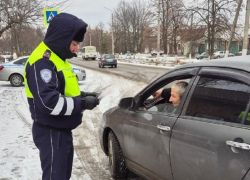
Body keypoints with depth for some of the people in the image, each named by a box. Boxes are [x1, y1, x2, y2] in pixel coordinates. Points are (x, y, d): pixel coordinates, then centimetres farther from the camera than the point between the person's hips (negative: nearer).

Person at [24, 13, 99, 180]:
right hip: (51, 133, -10)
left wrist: (82, 95, 3)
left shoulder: (57, 58, 11)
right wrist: (82, 103, -20)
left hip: (62, 130, 10)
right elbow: (49, 102, -29)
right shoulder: (42, 61, -22)